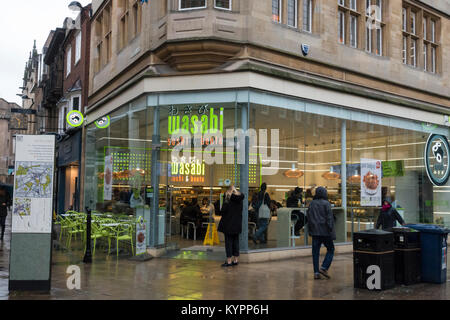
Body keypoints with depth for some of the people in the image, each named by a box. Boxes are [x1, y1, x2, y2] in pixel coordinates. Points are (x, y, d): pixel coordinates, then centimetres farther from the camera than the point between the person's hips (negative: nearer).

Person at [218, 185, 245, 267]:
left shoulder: (228, 201, -14)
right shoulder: (240, 200, 2)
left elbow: (223, 211, -16)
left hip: (229, 225, -6)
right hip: (237, 224, 6)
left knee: (228, 242, -1)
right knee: (236, 241, 12)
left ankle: (229, 261, 0)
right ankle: (236, 260, 17)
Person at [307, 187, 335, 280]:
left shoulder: (312, 203, 6)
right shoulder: (326, 203, -9)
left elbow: (308, 217, 10)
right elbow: (329, 218, -11)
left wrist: (310, 230, 17)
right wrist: (331, 231, -8)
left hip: (315, 231, 4)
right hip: (324, 231, -4)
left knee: (315, 251, 7)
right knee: (330, 249, 10)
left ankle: (316, 272, 6)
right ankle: (324, 268, -3)